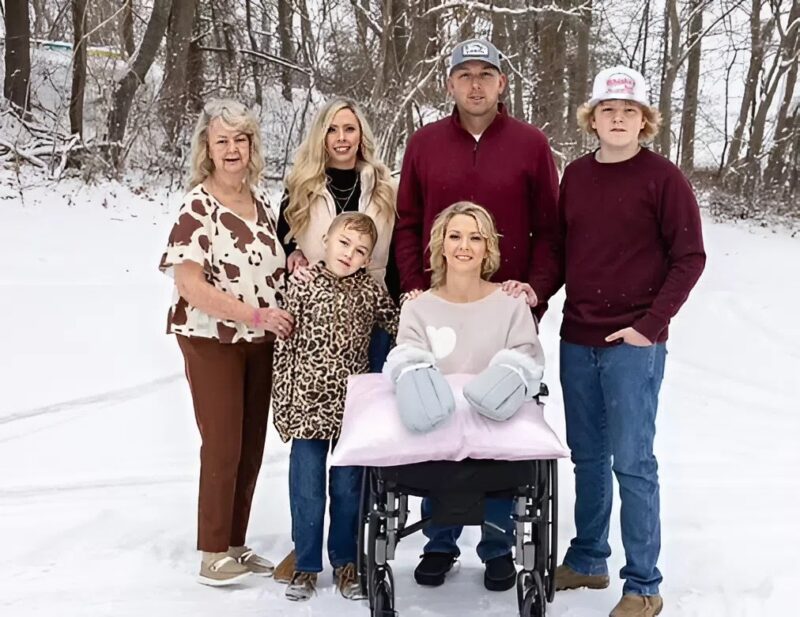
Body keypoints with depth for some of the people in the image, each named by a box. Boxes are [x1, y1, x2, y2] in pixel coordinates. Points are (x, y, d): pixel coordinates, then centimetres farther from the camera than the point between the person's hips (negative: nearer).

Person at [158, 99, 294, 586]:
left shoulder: (260, 201, 7)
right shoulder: (198, 207, -14)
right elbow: (190, 285, -20)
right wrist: (257, 314, -22)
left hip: (259, 342, 7)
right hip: (211, 341, -6)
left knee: (252, 446, 11)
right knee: (223, 447, -2)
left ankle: (236, 544, 24)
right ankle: (213, 554, 12)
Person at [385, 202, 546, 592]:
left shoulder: (511, 305, 5)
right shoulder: (418, 307, 8)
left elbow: (524, 360, -6)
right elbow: (406, 357, -7)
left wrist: (508, 379, -30)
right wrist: (414, 377, -32)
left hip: (495, 423, 0)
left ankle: (498, 548, 5)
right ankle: (440, 544, 4)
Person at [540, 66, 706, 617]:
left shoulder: (663, 178, -5)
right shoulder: (575, 175, 9)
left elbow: (689, 257, -7)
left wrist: (651, 325, -12)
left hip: (633, 344, -5)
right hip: (577, 340, 5)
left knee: (632, 462, -2)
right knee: (587, 456, 13)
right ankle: (588, 560, 28)